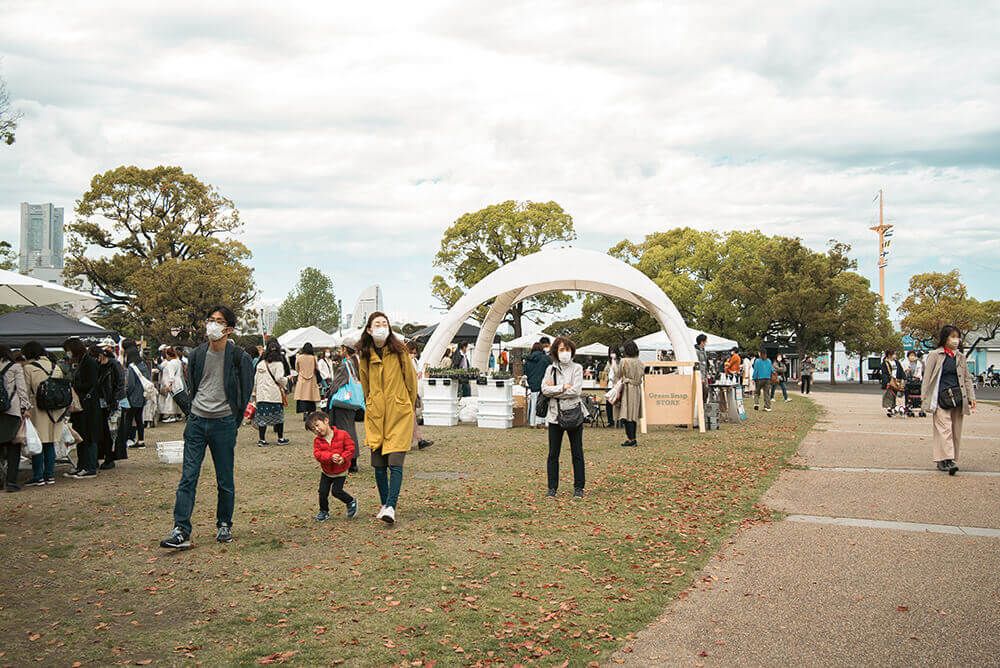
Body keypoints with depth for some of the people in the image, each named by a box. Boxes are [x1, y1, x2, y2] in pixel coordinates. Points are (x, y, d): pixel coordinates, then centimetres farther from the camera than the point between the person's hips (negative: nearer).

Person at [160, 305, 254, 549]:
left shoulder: (239, 357, -6)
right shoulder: (197, 354, 6)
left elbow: (245, 392, 0)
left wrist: (233, 422, 1)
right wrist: (196, 410, 12)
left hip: (223, 424, -3)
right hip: (197, 421, 3)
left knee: (225, 481, 7)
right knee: (188, 477, -3)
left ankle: (224, 525, 23)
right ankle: (181, 531, -5)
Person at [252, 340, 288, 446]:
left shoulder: (260, 364, 9)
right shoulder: (278, 364, -6)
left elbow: (255, 380, 11)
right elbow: (279, 378, -15)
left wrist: (254, 394, 19)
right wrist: (286, 380, 6)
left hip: (261, 395, 4)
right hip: (275, 395, -4)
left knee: (262, 417, 5)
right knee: (278, 417, 8)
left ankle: (262, 440, 5)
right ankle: (280, 438, 15)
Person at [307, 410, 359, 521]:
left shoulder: (342, 435, -14)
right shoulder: (317, 440, -6)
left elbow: (350, 448, -15)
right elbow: (318, 454, -19)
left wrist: (343, 458, -30)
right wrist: (330, 456, -34)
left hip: (341, 471, -3)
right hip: (326, 472, 4)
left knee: (336, 491, -10)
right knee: (323, 492, 2)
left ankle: (351, 502, 16)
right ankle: (324, 512, 24)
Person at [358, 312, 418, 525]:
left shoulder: (399, 351, -4)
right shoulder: (365, 356, 5)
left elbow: (411, 381, 6)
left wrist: (408, 408, 13)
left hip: (399, 414, -3)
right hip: (375, 416, 3)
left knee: (395, 463, -13)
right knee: (378, 465, 5)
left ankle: (391, 507, -17)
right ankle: (384, 505, 20)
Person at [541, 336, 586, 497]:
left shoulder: (577, 368, 0)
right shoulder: (551, 369, 8)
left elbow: (576, 391, -13)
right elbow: (544, 389, -6)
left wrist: (554, 391, -9)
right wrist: (563, 387, -13)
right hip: (555, 415, 2)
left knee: (577, 453, 4)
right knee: (553, 454, 6)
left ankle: (579, 487, 11)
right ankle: (552, 487, 14)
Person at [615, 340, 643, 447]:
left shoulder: (624, 361, -10)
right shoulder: (639, 363, 7)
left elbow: (620, 378, -8)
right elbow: (640, 378, 11)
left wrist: (618, 391, -5)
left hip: (627, 389, -6)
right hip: (637, 390, 6)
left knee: (627, 414, -4)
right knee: (634, 414, 12)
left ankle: (631, 439, -7)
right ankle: (633, 439, 17)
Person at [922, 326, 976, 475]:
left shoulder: (960, 357, 14)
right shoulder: (934, 355, 0)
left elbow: (967, 378, 18)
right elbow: (927, 378, 0)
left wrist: (971, 398, 10)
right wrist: (924, 398, -3)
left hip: (958, 398, 5)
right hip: (941, 398, -5)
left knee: (956, 431, 5)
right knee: (944, 428, -13)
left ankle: (952, 460, 12)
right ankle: (947, 459, -18)